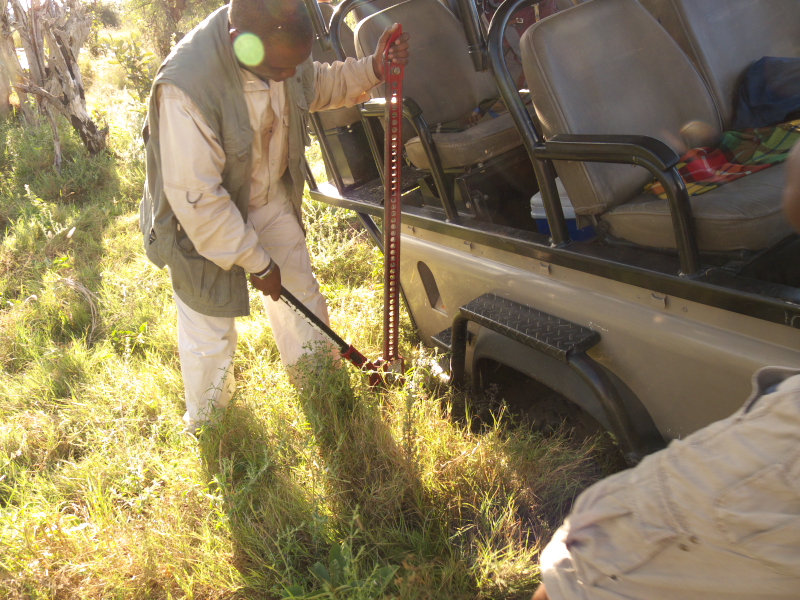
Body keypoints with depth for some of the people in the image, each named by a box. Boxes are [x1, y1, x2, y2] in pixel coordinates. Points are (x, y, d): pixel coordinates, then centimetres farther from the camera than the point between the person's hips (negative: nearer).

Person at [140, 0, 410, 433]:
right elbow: (197, 198, -31)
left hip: (272, 198, 6)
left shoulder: (281, 49, -16)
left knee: (302, 298, 20)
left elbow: (316, 85, 8)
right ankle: (206, 425, 41)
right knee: (210, 336, 8)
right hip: (203, 219, -6)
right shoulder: (184, 86, -38)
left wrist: (372, 69, -10)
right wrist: (257, 263, -21)